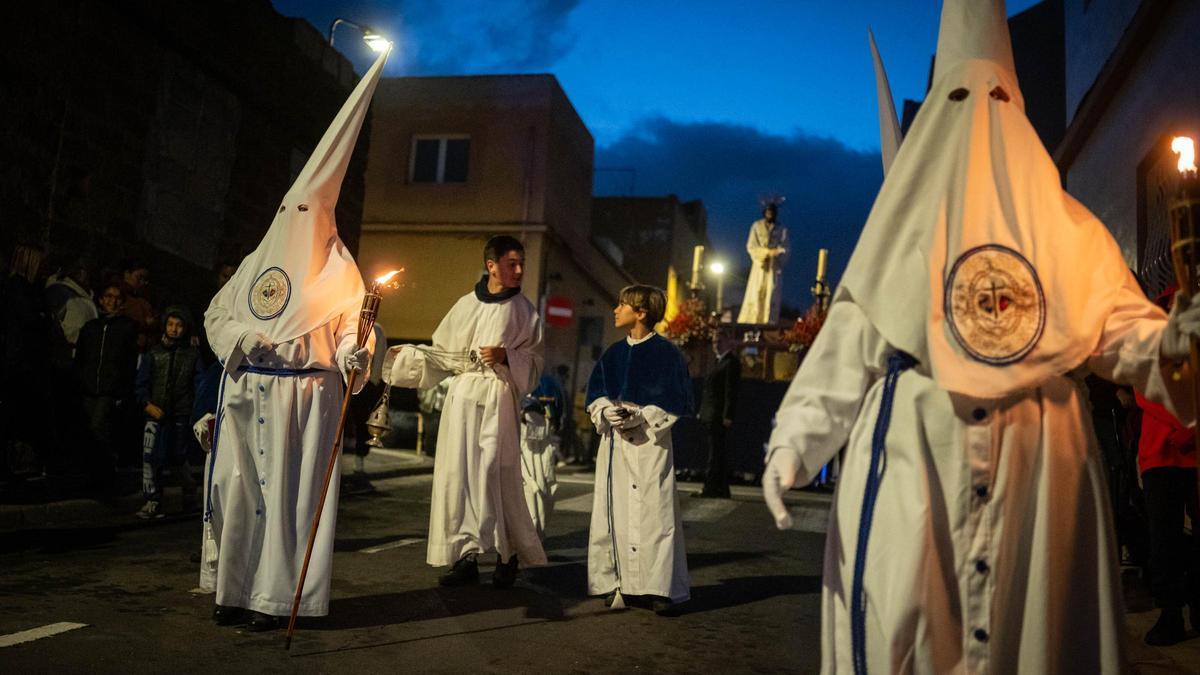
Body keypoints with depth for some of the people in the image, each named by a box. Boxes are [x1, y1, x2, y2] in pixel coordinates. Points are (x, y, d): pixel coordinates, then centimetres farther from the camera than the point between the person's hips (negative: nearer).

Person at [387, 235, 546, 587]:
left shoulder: (524, 310, 5)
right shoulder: (465, 305, 11)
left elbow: (535, 359, 5)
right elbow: (445, 353, 15)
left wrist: (506, 356, -11)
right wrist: (407, 353, 9)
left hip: (498, 399, -3)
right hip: (462, 396, 3)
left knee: (495, 475, -8)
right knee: (458, 474, 0)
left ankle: (508, 555, 8)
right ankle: (466, 556, 6)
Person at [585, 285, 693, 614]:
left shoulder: (666, 353, -5)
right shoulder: (613, 353, 13)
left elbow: (676, 401, -7)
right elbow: (595, 393, 15)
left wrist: (642, 417, -16)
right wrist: (607, 411, -6)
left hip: (650, 443, -6)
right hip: (614, 442, 6)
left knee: (655, 513, -6)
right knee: (612, 513, 6)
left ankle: (661, 587, 0)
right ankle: (614, 581, 16)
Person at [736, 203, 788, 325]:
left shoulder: (782, 230, 6)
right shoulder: (756, 226, 3)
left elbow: (786, 249, 3)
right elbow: (751, 246, -3)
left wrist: (778, 252, -19)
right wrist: (767, 252, -14)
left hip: (775, 267, 1)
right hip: (760, 266, -1)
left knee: (772, 296, -4)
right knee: (755, 296, -6)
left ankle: (768, 325, -4)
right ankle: (749, 324, -4)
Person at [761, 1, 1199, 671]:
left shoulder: (1059, 221, 14)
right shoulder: (906, 217, 10)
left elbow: (1112, 317, 5)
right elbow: (851, 333, 1)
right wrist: (795, 436, -10)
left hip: (1037, 449, 2)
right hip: (912, 444, -1)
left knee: (1033, 608, 5)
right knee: (906, 619, -3)